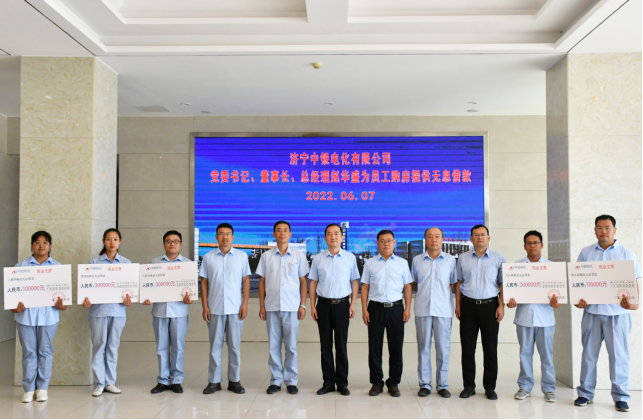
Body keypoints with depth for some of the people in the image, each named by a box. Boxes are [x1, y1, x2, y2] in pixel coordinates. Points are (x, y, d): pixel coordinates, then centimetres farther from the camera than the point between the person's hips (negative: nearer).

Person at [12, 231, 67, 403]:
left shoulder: (57, 267, 8)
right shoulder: (21, 266, 7)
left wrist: (62, 304, -11)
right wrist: (14, 306, -12)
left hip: (48, 315, 0)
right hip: (25, 314, 0)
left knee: (45, 350, 6)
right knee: (29, 351, 5)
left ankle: (42, 388, 16)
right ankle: (29, 389, 15)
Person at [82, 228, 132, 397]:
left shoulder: (126, 263, 8)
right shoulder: (95, 262, 5)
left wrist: (128, 298, -12)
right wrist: (86, 299, -15)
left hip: (118, 309, 1)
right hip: (98, 309, -1)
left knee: (113, 346, 8)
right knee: (98, 345, 2)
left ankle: (110, 382, 17)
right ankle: (99, 383, 11)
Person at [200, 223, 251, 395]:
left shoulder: (242, 256, 5)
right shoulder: (208, 257, 6)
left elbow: (246, 281, 5)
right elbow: (204, 282, 6)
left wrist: (245, 304, -2)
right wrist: (205, 306, -1)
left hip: (235, 308, 0)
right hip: (215, 308, 0)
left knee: (235, 345, 5)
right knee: (215, 345, 6)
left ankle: (234, 381, 15)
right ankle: (214, 381, 15)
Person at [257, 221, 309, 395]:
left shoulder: (299, 256, 5)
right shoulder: (266, 256, 7)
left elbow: (303, 282, 6)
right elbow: (262, 282, 8)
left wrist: (303, 305, 0)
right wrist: (262, 306, 3)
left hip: (291, 307, -1)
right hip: (272, 307, 1)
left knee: (291, 346, 3)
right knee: (273, 345, 5)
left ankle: (291, 381, 14)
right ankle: (275, 380, 16)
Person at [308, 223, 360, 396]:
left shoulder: (350, 257, 2)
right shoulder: (318, 258, 4)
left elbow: (354, 282, 6)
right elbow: (313, 283, 7)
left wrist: (353, 304, -1)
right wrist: (312, 306, 1)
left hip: (342, 304, -1)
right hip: (324, 304, 1)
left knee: (341, 345, 4)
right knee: (325, 345, 6)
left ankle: (342, 383, 15)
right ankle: (328, 382, 16)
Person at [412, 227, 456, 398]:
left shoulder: (450, 260, 6)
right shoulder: (417, 260, 8)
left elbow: (453, 285, 10)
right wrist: (422, 294, 7)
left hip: (443, 310, -1)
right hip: (422, 309, 1)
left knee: (443, 348, 3)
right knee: (423, 347, 5)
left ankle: (442, 385, 14)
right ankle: (424, 384, 14)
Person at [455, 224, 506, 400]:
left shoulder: (498, 259, 5)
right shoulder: (463, 258, 8)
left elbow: (503, 284, 5)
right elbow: (459, 283, 11)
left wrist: (501, 306, -3)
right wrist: (457, 305, 5)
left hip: (490, 305, -1)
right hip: (468, 305, 1)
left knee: (490, 348, 4)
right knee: (467, 347, 4)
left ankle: (490, 387, 16)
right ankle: (468, 385, 15)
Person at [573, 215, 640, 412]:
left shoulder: (626, 253, 3)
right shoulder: (586, 253, 8)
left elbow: (634, 281, 0)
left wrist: (633, 301, -17)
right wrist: (579, 299, -6)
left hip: (618, 312, -2)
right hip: (591, 311, 2)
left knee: (619, 355, 3)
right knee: (589, 353, 9)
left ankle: (620, 397, 13)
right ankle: (585, 393, 19)